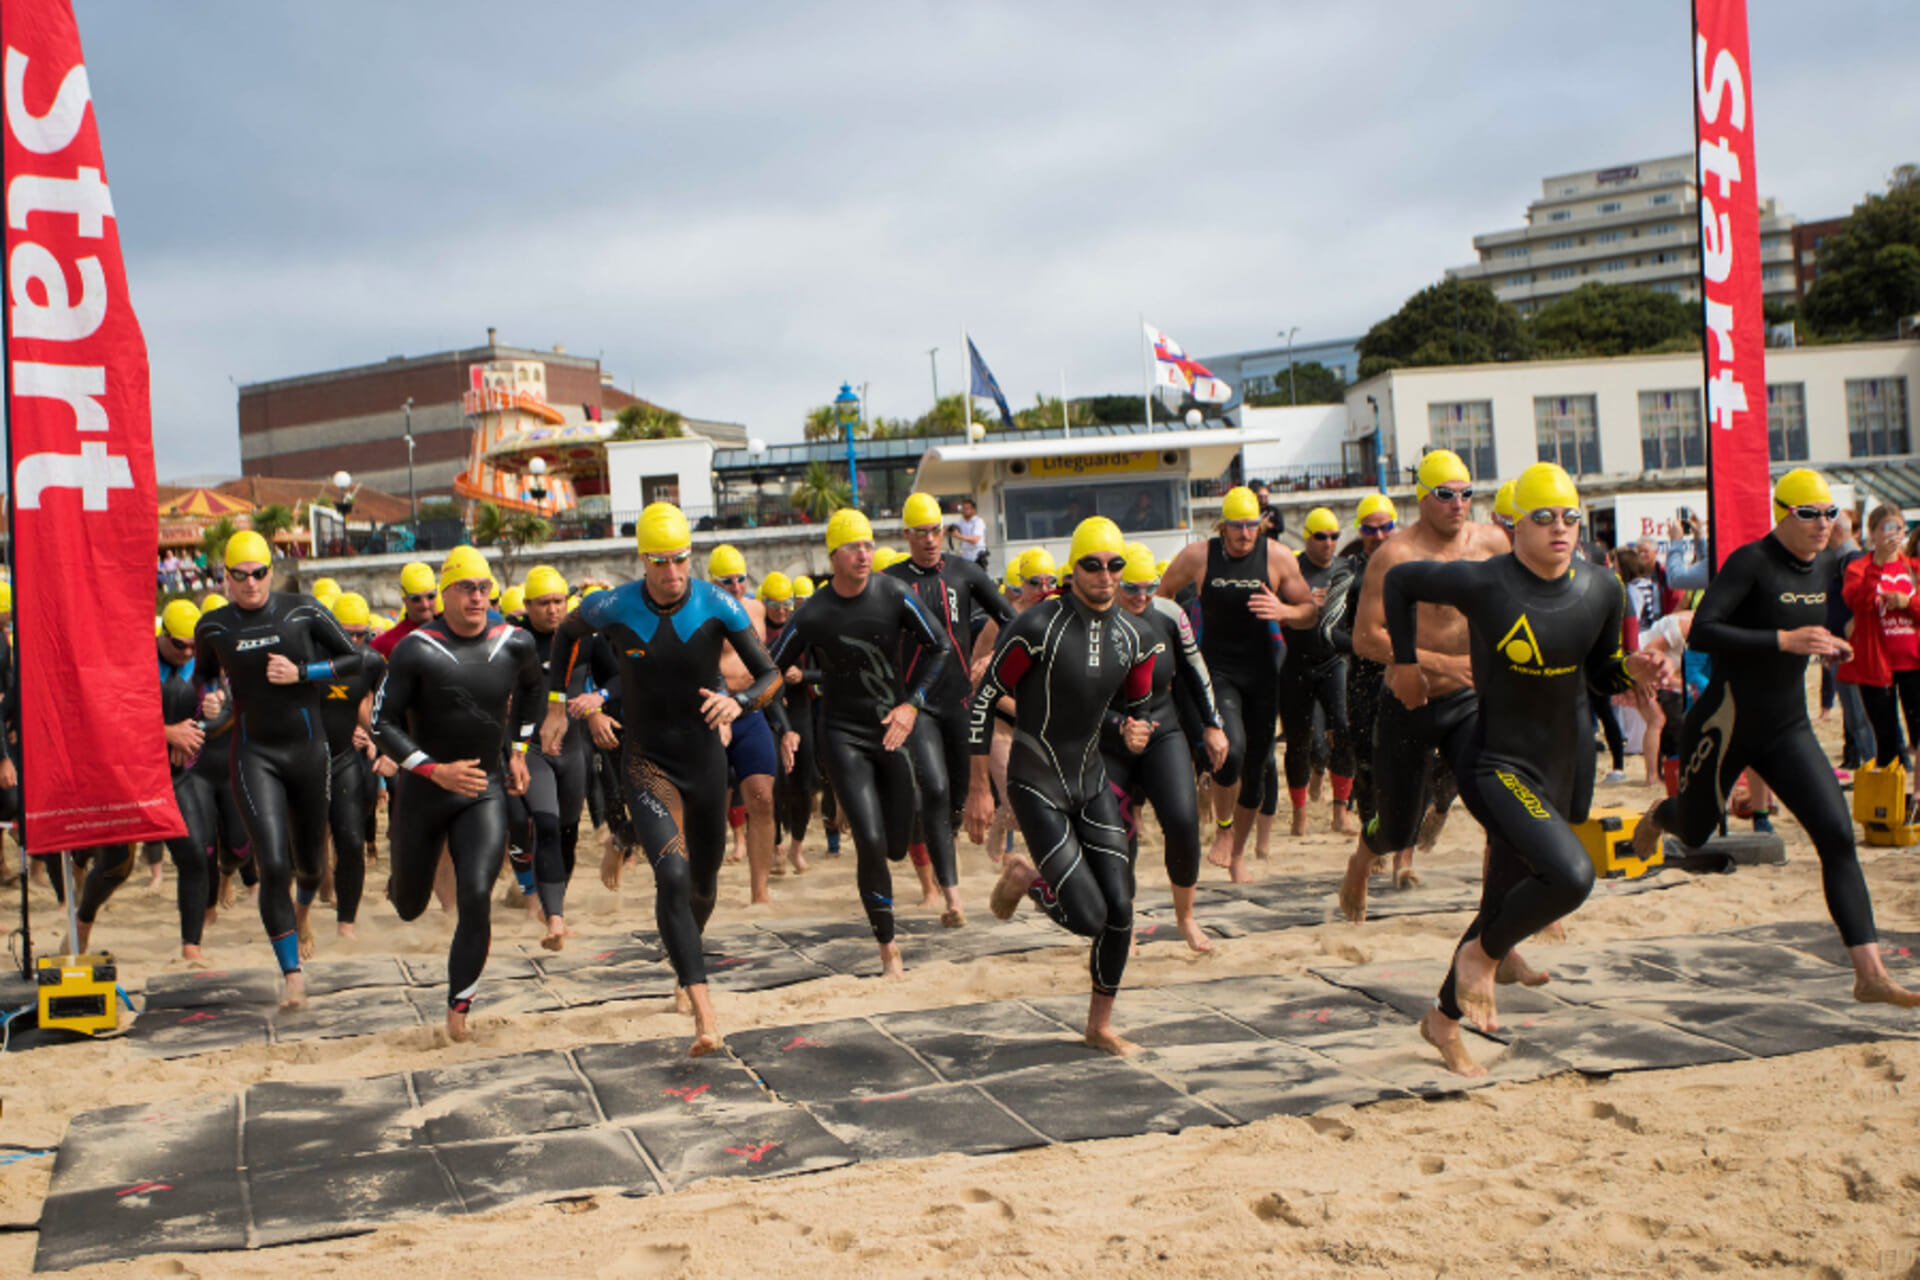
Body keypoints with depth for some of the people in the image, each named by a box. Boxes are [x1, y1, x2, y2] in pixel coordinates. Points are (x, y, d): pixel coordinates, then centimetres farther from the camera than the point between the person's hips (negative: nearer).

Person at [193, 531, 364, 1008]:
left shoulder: (303, 612, -3)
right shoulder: (213, 627, 0)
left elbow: (353, 660, 0)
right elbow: (203, 676, 19)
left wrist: (301, 673, -13)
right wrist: (212, 698, -3)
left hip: (306, 747, 1)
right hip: (254, 753, -1)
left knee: (310, 861, 15)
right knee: (273, 866, -14)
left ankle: (302, 911, 52)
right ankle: (292, 974, -5)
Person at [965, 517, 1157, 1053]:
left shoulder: (1131, 637, 0)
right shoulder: (1038, 627, -18)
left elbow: (1138, 705, 17)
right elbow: (983, 701, -12)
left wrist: (1136, 732, -9)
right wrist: (980, 788, -11)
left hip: (1092, 779, 6)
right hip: (1036, 784, -6)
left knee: (1120, 912, 0)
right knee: (1088, 918, -13)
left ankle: (1100, 1026, 20)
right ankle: (1021, 878, 18)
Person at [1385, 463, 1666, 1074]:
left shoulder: (1602, 591, 0)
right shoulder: (1483, 583, -15)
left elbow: (1599, 675, 13)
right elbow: (1398, 579, 0)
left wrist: (1633, 670, -8)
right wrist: (1405, 662, 4)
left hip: (1566, 770, 6)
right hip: (1497, 764, -6)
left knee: (1504, 903, 14)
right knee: (1571, 874, -28)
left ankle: (1443, 1019, 36)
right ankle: (1485, 954, 1)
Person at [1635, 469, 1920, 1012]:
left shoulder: (1824, 564, 5)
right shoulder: (1751, 561, -18)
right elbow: (1701, 633, -30)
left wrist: (1829, 645, 9)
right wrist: (1784, 641, -34)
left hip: (1789, 729, 5)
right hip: (1728, 724, -5)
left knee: (1838, 838, -10)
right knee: (1693, 832, 16)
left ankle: (1871, 975, -10)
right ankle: (1659, 816, 57)